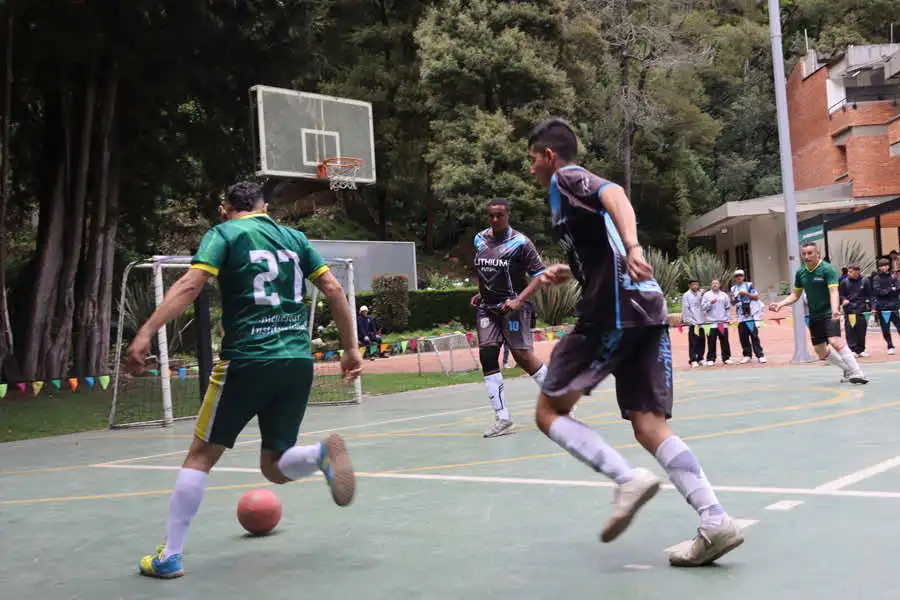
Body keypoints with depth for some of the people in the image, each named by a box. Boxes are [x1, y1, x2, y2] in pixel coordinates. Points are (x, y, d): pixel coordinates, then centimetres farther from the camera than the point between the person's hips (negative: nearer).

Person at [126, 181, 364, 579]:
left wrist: (146, 332, -18)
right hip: (298, 361, 4)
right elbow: (333, 289, 11)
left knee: (201, 455, 12)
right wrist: (351, 348, 16)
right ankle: (322, 454, -16)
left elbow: (190, 284, -12)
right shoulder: (294, 237, 17)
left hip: (248, 359, -4)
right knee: (274, 466, 15)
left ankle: (170, 556, 11)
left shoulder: (224, 234, 4)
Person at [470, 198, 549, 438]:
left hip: (512, 307, -5)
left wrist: (519, 299, -19)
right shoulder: (480, 240, 10)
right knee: (487, 357, -7)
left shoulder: (520, 242, -8)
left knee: (523, 357, -6)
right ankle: (502, 418, -3)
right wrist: (480, 293, 13)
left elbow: (540, 273, -9)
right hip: (486, 308, 5)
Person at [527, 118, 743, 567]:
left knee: (549, 412, 0)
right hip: (649, 311, 9)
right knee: (649, 426, 4)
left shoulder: (566, 177, 4)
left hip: (613, 312, -9)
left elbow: (614, 194, -20)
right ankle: (715, 521, -9)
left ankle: (628, 478, -15)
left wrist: (631, 248, -36)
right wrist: (567, 273, 28)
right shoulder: (582, 186, 30)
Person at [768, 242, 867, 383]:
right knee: (820, 350, 9)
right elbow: (795, 295, 14)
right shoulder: (800, 272, 5)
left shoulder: (827, 269, -13)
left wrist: (835, 310, -40)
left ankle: (857, 373, -22)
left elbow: (833, 292, -23)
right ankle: (848, 370, 29)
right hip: (814, 316, 7)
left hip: (828, 313, -7)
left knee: (835, 341, -27)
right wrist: (781, 304, -2)